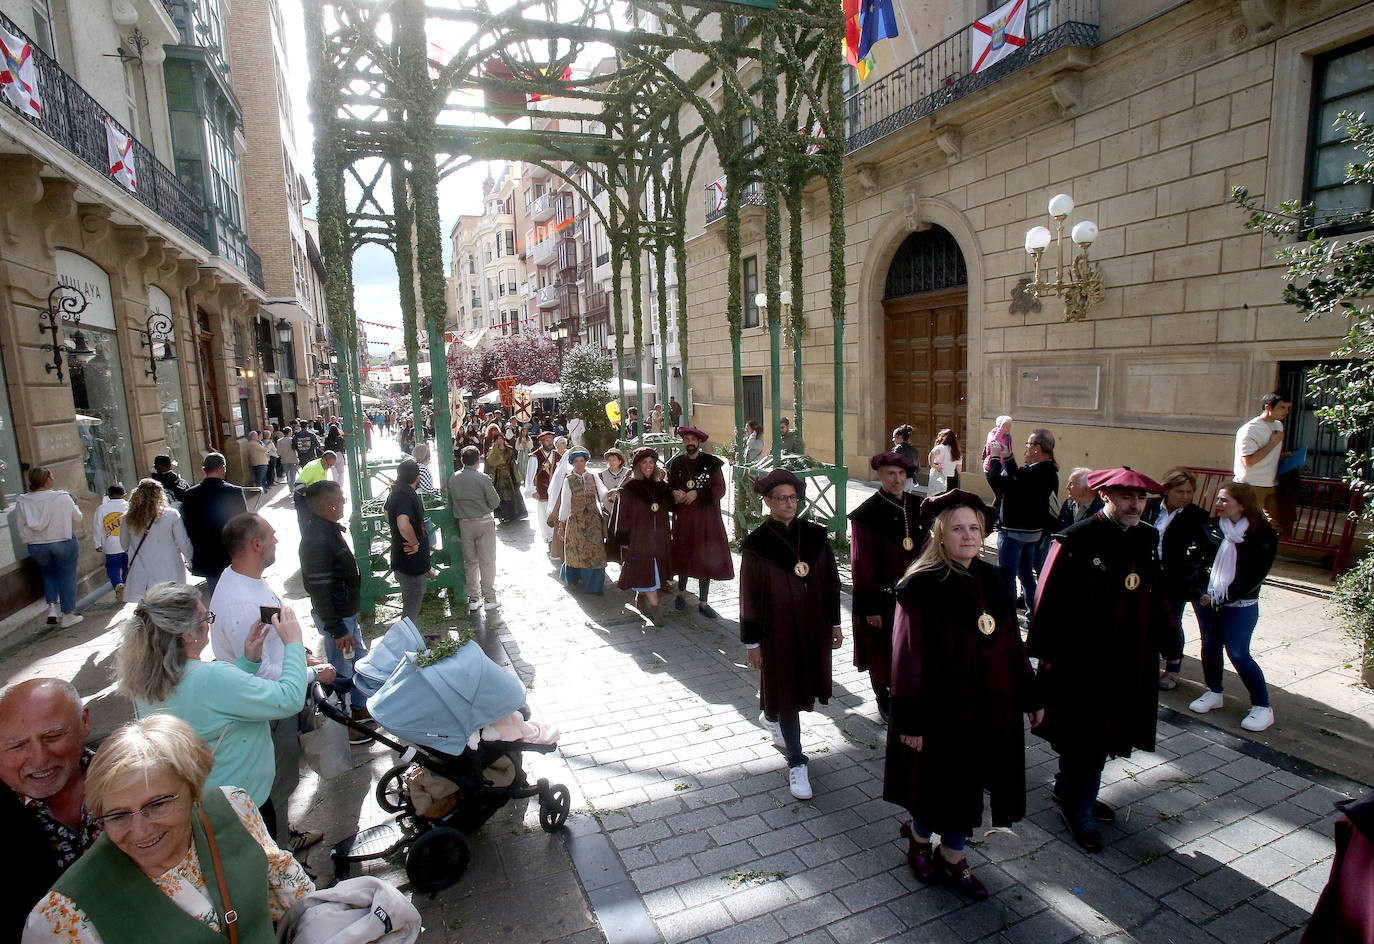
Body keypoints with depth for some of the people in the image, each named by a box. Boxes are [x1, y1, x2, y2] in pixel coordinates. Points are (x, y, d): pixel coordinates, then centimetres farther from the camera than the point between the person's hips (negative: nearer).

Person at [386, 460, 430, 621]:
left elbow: (389, 518, 26)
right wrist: (414, 542, -25)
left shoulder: (394, 494, 7)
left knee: (410, 602, 29)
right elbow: (403, 525, -42)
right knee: (412, 607, 1)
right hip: (412, 563, -10)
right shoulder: (406, 497, -25)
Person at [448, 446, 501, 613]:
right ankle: (489, 598, 10)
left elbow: (451, 502, 7)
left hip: (464, 523, 4)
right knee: (487, 561, 6)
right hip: (483, 523, -4)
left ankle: (472, 599, 17)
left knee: (470, 561, 14)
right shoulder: (483, 478, -16)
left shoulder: (453, 479, -2)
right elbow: (495, 502, -12)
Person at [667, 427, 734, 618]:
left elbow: (720, 489, -4)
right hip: (683, 516, 1)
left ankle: (703, 602, 11)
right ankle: (681, 592, 30)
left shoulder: (712, 462, 0)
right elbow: (668, 487, 11)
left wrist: (697, 494, -16)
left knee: (706, 557, 0)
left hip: (707, 516, -1)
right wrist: (675, 494, -12)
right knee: (683, 554, 5)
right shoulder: (675, 463, 5)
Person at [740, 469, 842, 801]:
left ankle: (772, 716, 49)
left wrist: (834, 624, 8)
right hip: (778, 630, -4)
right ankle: (796, 764, 19)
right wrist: (752, 642, -6)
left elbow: (831, 582, 7)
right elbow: (749, 596, -8)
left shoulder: (815, 536, -2)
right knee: (786, 692, 5)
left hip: (813, 626, 4)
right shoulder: (756, 544, -11)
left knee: (803, 683, 18)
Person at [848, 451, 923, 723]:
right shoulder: (866, 514, -14)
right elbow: (862, 564, -13)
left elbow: (924, 551, 11)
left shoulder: (917, 507, 3)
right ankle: (884, 701, 30)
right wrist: (870, 607, -14)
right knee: (880, 651, 9)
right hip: (881, 596, -5)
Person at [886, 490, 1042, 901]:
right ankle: (919, 835, 41)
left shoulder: (996, 581, 2)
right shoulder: (920, 587, -17)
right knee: (937, 783, 11)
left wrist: (1029, 697, 13)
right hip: (941, 705, -5)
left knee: (968, 784, 18)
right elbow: (908, 655, -17)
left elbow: (1012, 644, 10)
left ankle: (952, 855, 40)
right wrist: (909, 721, -16)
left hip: (989, 706, 6)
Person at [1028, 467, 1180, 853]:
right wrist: (1047, 653, -14)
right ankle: (1078, 807, 25)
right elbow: (1050, 599, -15)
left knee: (1105, 733, 18)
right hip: (1081, 659, -7)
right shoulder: (1077, 540, -16)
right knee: (1085, 736, 5)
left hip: (1130, 660, 7)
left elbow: (1156, 596, 14)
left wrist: (1168, 643, 16)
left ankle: (1071, 790, 38)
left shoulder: (1147, 539, 5)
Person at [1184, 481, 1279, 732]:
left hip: (1240, 605, -4)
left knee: (1238, 654, -5)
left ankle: (1262, 707, 10)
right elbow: (1194, 558, 2)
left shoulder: (1263, 535, -7)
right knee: (1210, 646, 13)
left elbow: (1254, 575, -10)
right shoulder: (1210, 528, 1)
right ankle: (1214, 693, 31)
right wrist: (1201, 592, -9)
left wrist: (1222, 598, -15)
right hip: (1205, 600, 4)